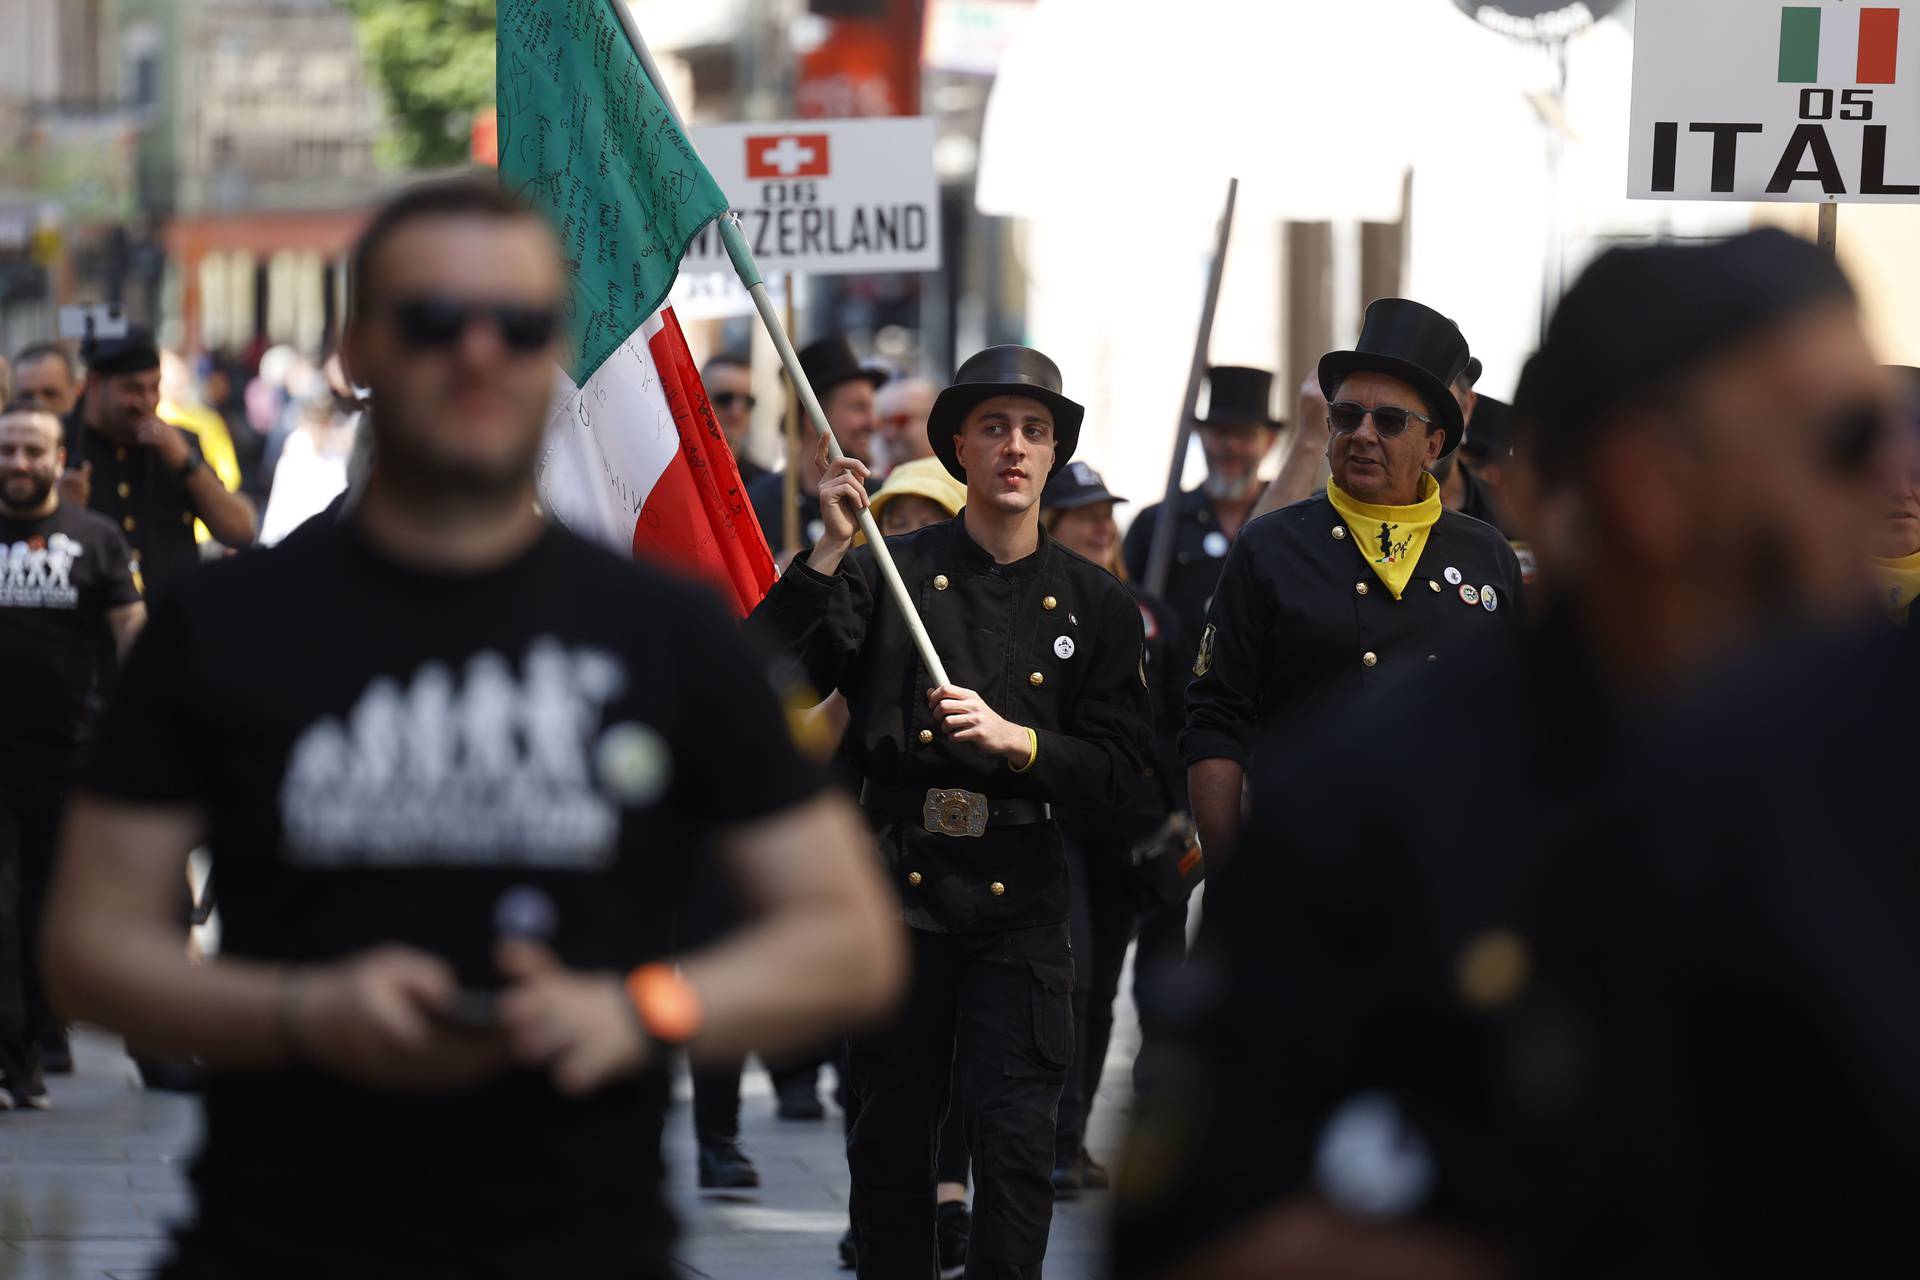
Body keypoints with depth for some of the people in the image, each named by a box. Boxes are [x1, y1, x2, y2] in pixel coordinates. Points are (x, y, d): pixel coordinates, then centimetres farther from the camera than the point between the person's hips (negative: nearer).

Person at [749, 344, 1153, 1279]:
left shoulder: (1095, 604, 7)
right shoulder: (886, 573, 3)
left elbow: (1121, 768, 2)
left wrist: (1014, 739, -14)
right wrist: (830, 552, -15)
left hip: (1020, 898, 0)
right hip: (899, 887, 0)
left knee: (1016, 1135, -7)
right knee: (891, 1138, 6)